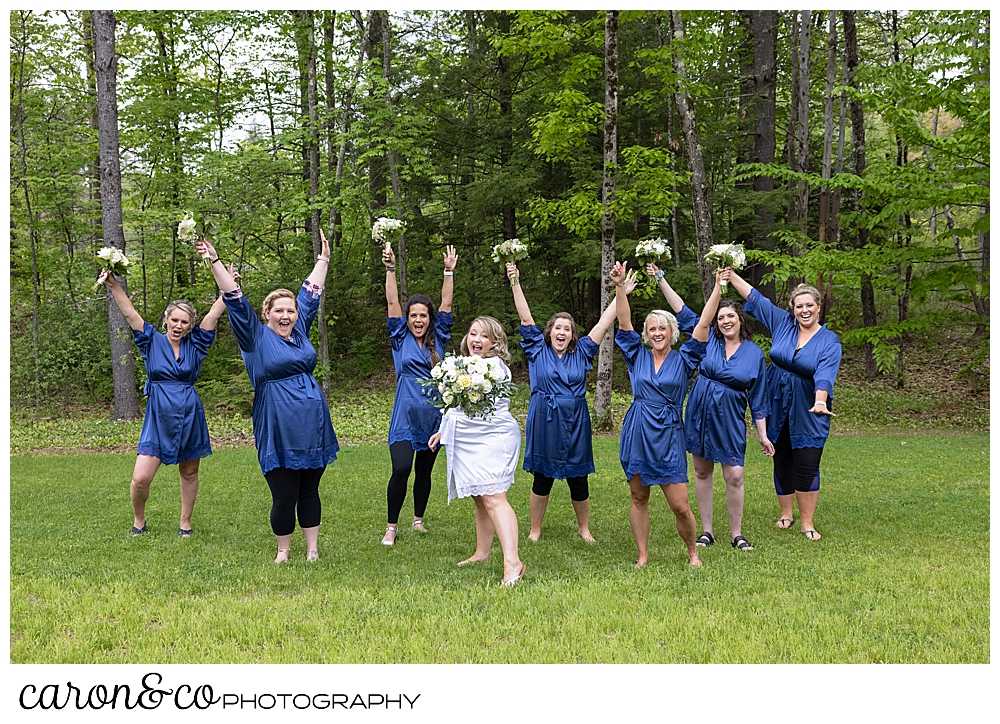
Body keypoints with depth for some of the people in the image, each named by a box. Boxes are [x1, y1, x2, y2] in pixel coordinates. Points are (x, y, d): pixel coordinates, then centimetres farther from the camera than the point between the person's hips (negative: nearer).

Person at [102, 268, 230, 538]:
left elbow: (214, 314, 0)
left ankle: (185, 523, 26)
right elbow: (129, 312, -3)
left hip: (190, 417, 1)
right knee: (140, 478, -8)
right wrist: (113, 285, -12)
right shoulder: (152, 342, 3)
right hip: (159, 417, -1)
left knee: (189, 473, 10)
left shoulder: (195, 345, 5)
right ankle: (139, 520, 18)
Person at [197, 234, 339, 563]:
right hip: (279, 430, -4)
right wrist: (215, 262, -9)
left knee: (309, 492, 11)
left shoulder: (300, 331, 11)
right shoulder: (256, 337, -1)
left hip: (313, 425, 5)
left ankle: (312, 549, 20)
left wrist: (323, 258, 30)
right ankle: (283, 550, 19)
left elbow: (311, 292, 21)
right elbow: (235, 299, -5)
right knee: (284, 497, 0)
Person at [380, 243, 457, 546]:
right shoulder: (401, 338, 3)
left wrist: (449, 271, -2)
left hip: (433, 415, 3)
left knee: (424, 471, 11)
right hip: (406, 416, -3)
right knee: (401, 469, -14)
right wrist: (390, 269, -13)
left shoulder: (437, 339, 8)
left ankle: (418, 519, 28)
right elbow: (392, 302, -5)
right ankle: (392, 525, -1)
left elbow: (446, 304, 3)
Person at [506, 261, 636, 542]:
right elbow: (526, 318, -4)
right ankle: (535, 531, 17)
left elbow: (604, 323, 6)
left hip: (575, 423, 2)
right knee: (542, 478, 4)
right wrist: (515, 284, -12)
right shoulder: (538, 350, 3)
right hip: (544, 422, -2)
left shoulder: (581, 353, 7)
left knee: (578, 479, 8)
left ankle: (584, 528, 25)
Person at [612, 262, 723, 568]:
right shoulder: (638, 356, 7)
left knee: (680, 506, -3)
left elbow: (703, 324, -2)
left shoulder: (683, 359, 5)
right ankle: (643, 556, 21)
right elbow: (624, 322, -4)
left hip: (668, 437, -1)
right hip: (637, 434, 2)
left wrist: (717, 287, -9)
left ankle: (692, 552, 21)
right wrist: (620, 286, -16)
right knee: (639, 499, 8)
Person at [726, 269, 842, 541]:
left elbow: (825, 375, -23)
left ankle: (807, 523, 5)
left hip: (808, 410, -3)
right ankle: (786, 514, 26)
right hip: (777, 406, 3)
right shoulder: (783, 323, 2)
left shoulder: (829, 341, -8)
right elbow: (754, 298, 5)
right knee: (782, 462, 11)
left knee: (807, 465, -5)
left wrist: (820, 402, -39)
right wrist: (731, 275, 1)